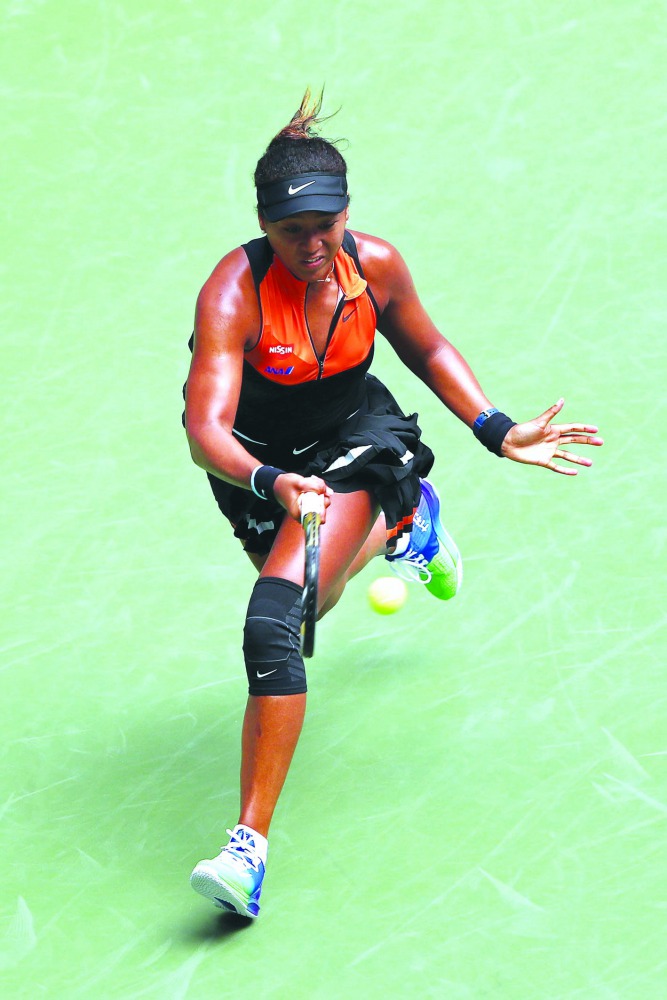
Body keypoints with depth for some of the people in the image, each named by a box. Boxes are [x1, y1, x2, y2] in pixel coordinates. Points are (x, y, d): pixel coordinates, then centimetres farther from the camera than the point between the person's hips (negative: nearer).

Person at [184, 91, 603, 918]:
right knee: (306, 602, 26)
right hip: (260, 461, 1)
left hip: (352, 441, -1)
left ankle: (250, 846, -26)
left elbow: (428, 353, 5)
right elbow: (206, 432, -38)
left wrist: (500, 433, -5)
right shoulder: (232, 292, -28)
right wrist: (272, 485, -57)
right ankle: (402, 524, 59)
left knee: (276, 620, -23)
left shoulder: (374, 265, -17)